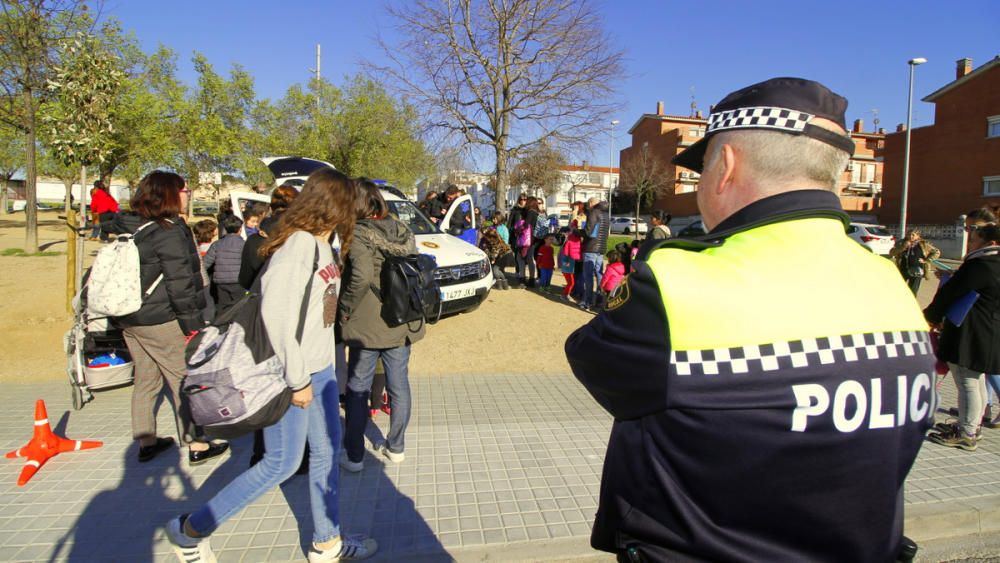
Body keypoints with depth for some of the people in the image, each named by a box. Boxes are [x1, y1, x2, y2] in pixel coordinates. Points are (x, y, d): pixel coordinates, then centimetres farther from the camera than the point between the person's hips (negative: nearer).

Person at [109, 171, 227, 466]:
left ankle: (146, 442, 28)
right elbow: (180, 283, -20)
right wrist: (194, 323, -15)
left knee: (145, 379, 18)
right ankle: (197, 445, 10)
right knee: (184, 379, 2)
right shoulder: (169, 233, -18)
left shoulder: (125, 227, 9)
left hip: (129, 319, 9)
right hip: (160, 321, -8)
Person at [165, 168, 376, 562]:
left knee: (327, 452, 16)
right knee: (283, 462, 4)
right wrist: (297, 380, -21)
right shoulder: (299, 243, -21)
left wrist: (314, 373, 9)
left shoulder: (321, 245, 7)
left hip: (319, 368, 9)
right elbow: (275, 313, -26)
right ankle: (189, 531, 22)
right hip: (290, 372, -9)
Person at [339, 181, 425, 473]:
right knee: (399, 386, 15)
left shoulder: (358, 234, -15)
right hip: (401, 324, 6)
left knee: (358, 390, 10)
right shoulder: (402, 231, 4)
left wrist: (345, 309, -15)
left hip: (367, 326, -5)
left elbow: (361, 276, -28)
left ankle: (354, 455, 20)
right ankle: (396, 447, 29)